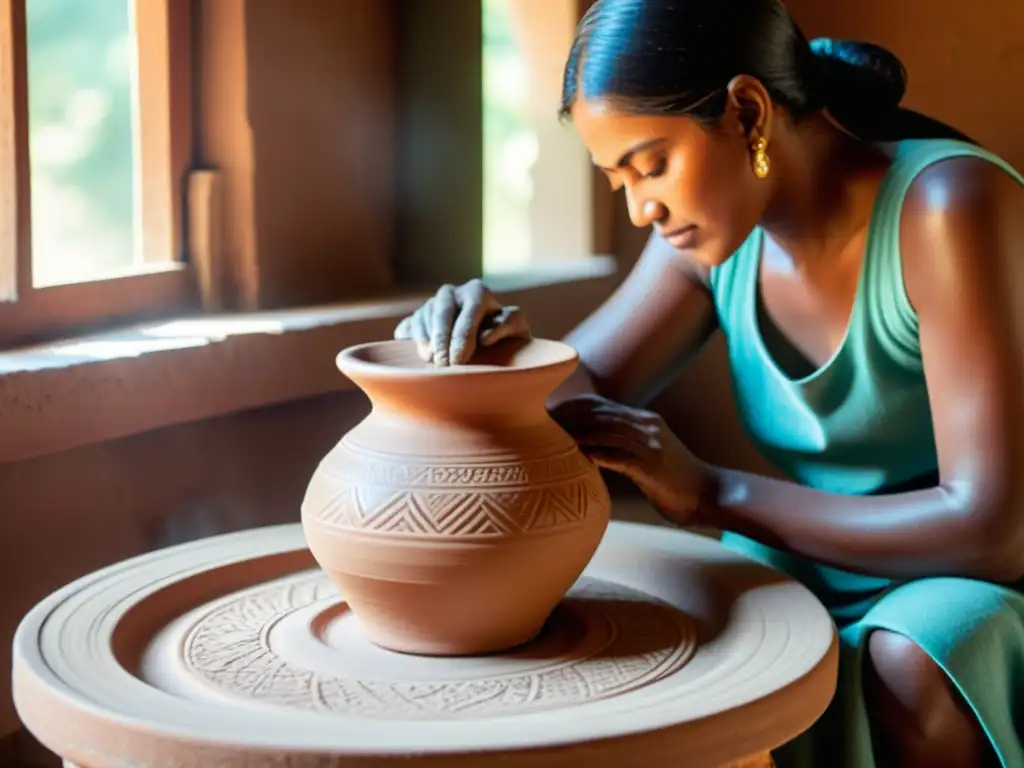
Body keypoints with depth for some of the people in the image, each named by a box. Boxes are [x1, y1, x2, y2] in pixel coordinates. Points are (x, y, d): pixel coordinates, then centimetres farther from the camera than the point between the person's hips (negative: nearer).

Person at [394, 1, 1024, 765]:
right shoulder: (722, 229, -3)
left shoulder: (948, 209, -24)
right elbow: (574, 401, -2)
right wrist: (494, 345, -25)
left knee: (909, 671, -37)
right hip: (814, 575, 5)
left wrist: (712, 493, -27)